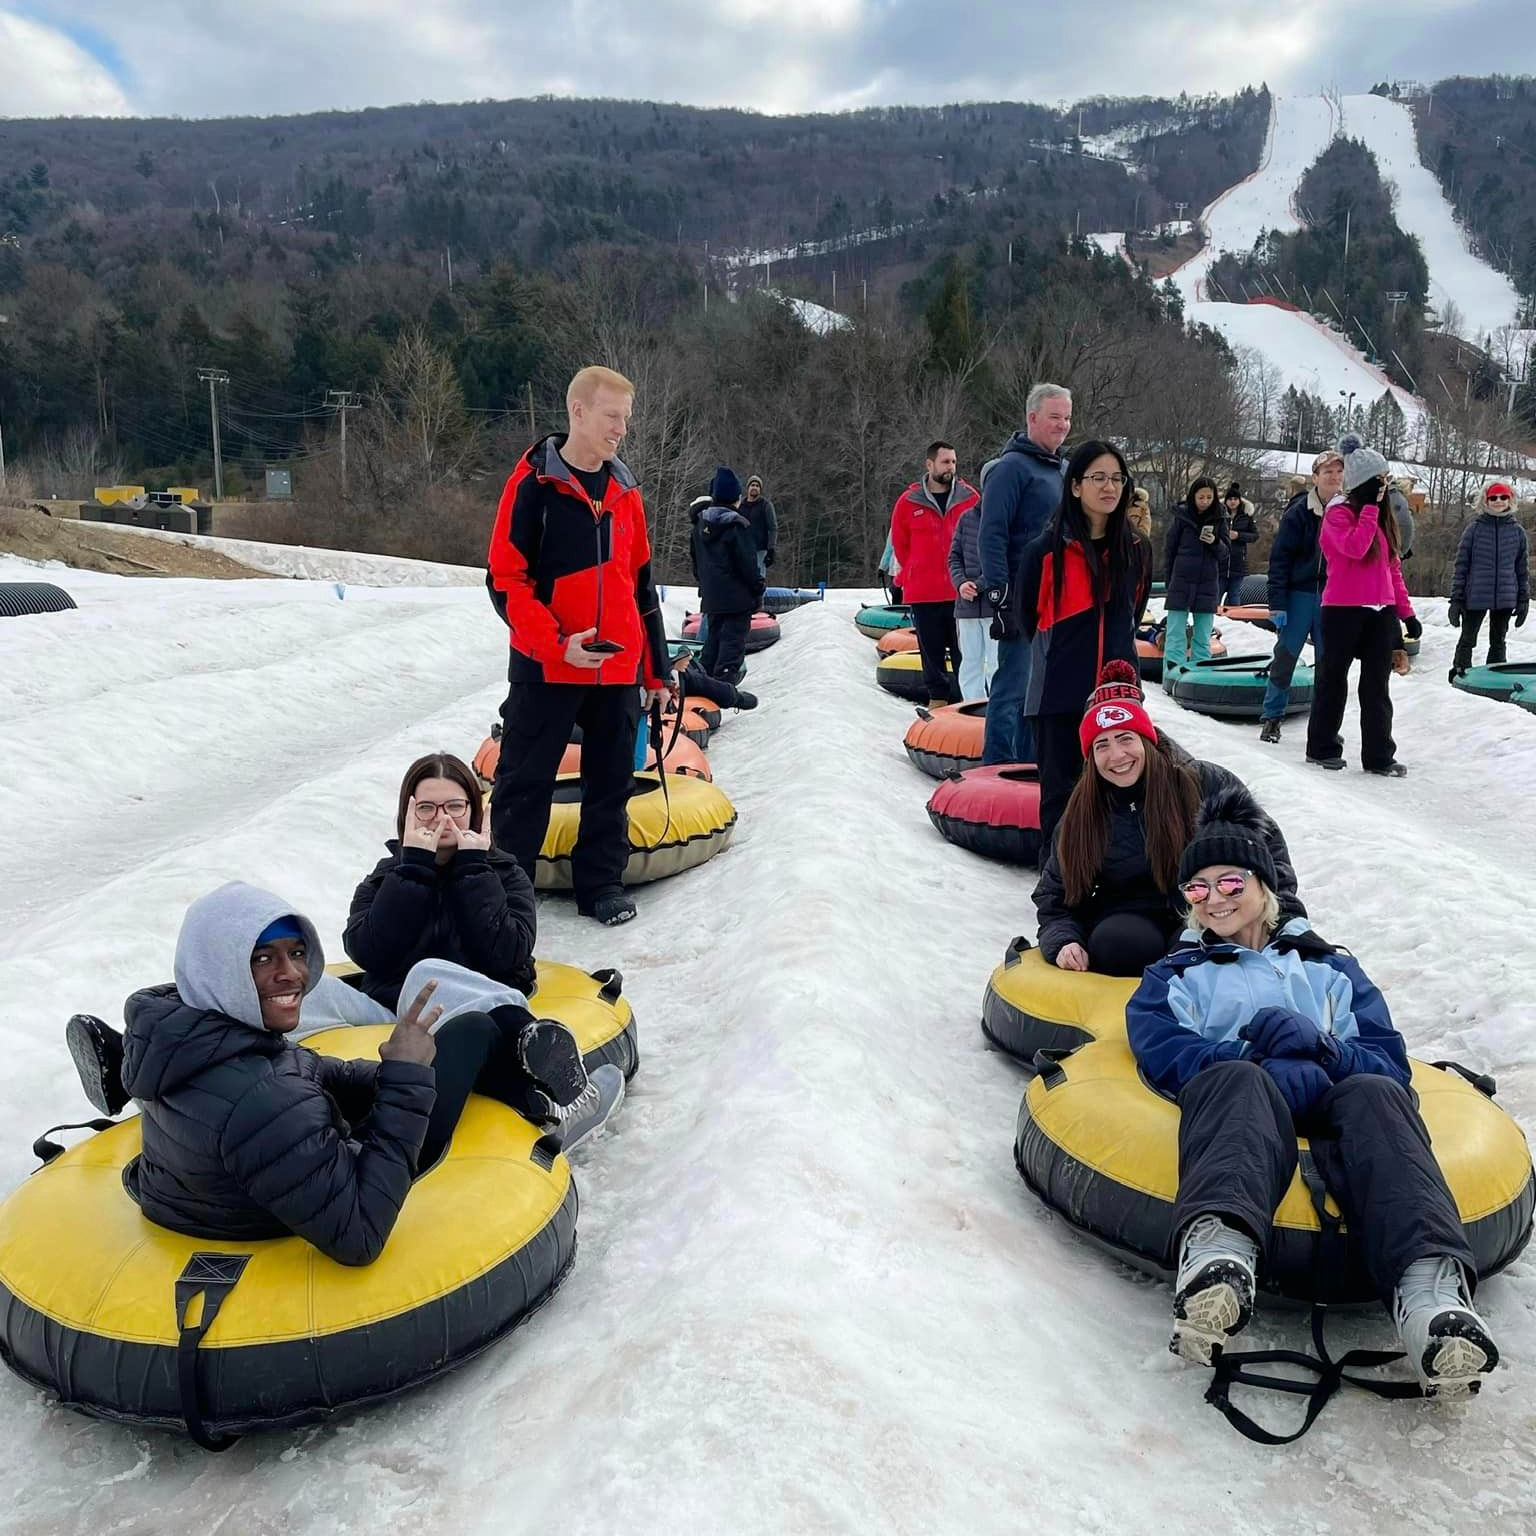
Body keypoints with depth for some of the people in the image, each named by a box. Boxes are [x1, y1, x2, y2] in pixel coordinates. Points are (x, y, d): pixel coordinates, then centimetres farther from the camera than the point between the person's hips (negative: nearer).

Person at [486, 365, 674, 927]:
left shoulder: (624, 489, 10)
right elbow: (505, 580, -9)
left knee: (611, 780, 11)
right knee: (525, 782, 3)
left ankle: (601, 880, 24)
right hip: (546, 666, -5)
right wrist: (557, 644, -21)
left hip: (618, 669, 5)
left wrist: (656, 668, 14)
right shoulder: (534, 484, -6)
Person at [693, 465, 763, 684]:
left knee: (714, 638, 19)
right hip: (737, 597, -7)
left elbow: (696, 560, 17)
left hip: (711, 597, 7)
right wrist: (758, 590, -3)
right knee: (733, 642, -5)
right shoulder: (737, 525, -14)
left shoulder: (701, 523, 9)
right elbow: (748, 563, -14)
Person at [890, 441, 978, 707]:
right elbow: (900, 544, 13)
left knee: (963, 649, -1)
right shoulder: (908, 502, 3)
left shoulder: (970, 498, 3)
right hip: (923, 593, 1)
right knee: (931, 649, 8)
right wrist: (914, 575, 12)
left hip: (962, 590, -1)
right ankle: (937, 697, 19)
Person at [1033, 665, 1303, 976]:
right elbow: (1055, 894, 8)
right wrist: (1063, 942, -13)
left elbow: (1264, 840, 4)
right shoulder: (1081, 816, 1)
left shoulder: (1204, 783, -6)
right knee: (1119, 944, -34)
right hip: (1128, 919, 1)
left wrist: (1282, 915, -8)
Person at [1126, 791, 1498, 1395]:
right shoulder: (1174, 977, 29)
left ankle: (1429, 1286, -59)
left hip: (1333, 1109, 2)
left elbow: (1390, 1062, 17)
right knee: (1237, 1081, -37)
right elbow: (1163, 1057, 6)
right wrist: (1267, 1063, -11)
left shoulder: (1331, 967, 34)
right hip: (1239, 1112, -1)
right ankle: (1218, 1250, -66)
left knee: (1373, 1096, -34)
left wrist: (1320, 1047, -6)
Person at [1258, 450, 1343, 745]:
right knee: (1285, 655, -1)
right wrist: (1277, 603, -13)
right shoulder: (1298, 512, -6)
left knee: (1328, 662, 6)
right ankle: (1272, 717, 10)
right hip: (1299, 594, -2)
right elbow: (1279, 558, -7)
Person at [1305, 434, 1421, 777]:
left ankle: (1379, 755, 6)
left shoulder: (1383, 516, 15)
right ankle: (1321, 748, 16)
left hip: (1381, 611, 6)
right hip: (1343, 609, -6)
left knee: (1376, 686, 4)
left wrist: (1406, 612, 13)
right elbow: (1355, 547, -24)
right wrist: (1371, 507, -16)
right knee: (1333, 678, 5)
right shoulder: (1339, 513, -5)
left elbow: (1393, 567, 16)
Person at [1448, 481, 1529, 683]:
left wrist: (1524, 600, 7)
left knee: (1498, 643, 11)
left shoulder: (1517, 531, 5)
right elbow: (1461, 565, -1)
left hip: (1505, 599, 2)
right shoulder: (1475, 528, -2)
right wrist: (1456, 599, -6)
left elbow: (1523, 568, 10)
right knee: (1467, 640, 2)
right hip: (1475, 597, -2)